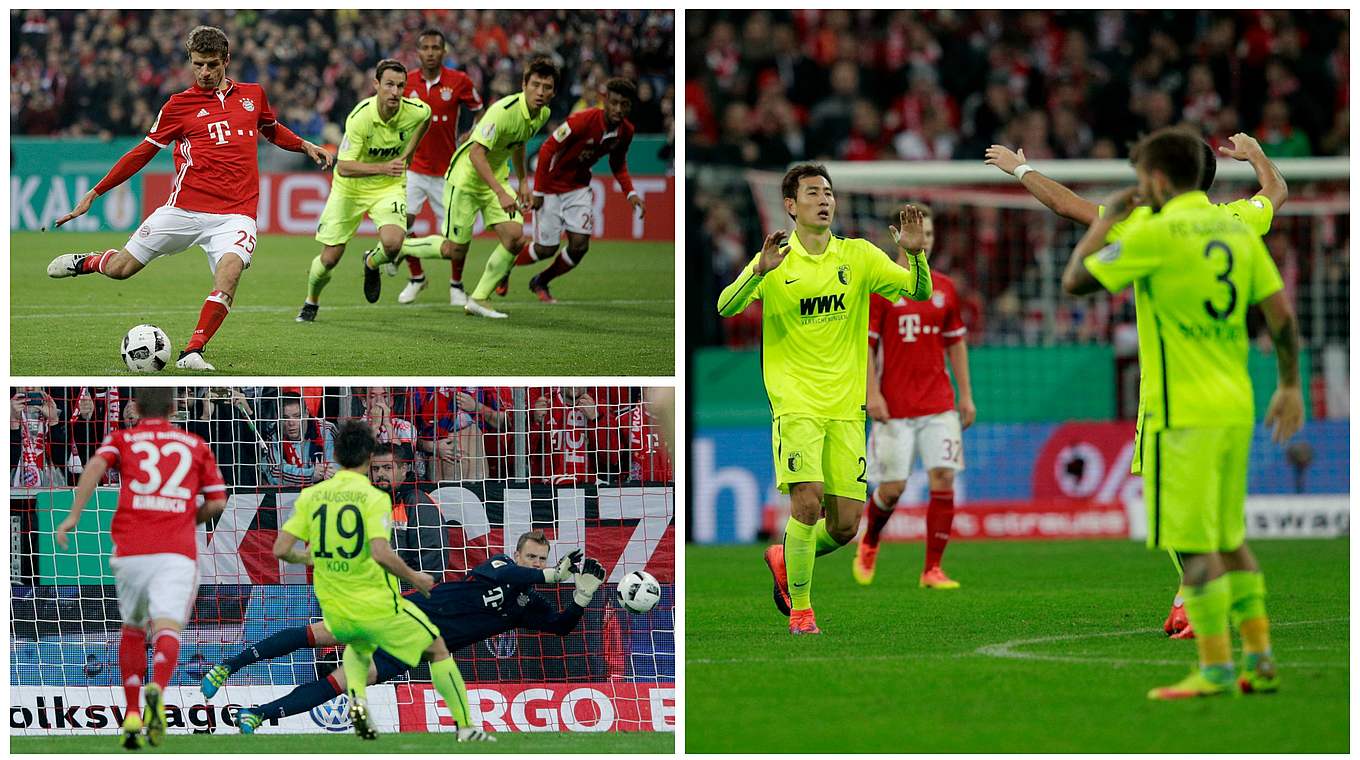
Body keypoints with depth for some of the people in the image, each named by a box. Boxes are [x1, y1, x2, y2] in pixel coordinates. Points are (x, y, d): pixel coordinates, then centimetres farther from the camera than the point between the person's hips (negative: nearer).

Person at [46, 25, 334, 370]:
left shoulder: (252, 94, 13)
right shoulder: (179, 105, 5)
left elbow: (272, 130, 35)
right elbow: (143, 152, 10)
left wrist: (305, 146, 17)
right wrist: (93, 194, 9)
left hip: (235, 214, 1)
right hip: (185, 209, -1)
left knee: (229, 269, -29)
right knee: (121, 268, 0)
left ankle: (192, 353, -25)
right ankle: (86, 262, 36)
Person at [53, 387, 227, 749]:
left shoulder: (122, 439, 15)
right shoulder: (196, 445, 19)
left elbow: (96, 466, -6)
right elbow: (217, 502, 15)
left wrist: (73, 516, -8)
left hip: (131, 551, 1)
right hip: (177, 552, -1)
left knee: (132, 630, 22)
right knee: (166, 630, -14)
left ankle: (131, 717, 15)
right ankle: (157, 690, -45)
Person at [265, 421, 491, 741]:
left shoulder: (310, 496, -1)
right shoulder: (374, 498, -15)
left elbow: (281, 550, -3)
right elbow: (381, 554, -28)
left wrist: (308, 556, 19)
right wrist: (414, 578, -11)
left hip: (335, 611, 5)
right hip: (378, 604, -5)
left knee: (358, 647, 38)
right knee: (437, 649, 17)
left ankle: (357, 699, 10)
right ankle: (465, 727, 16)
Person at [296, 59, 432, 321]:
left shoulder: (414, 111, -17)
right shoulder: (360, 118, -28)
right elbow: (343, 167, -31)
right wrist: (382, 167, -43)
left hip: (390, 187, 2)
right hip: (351, 189, -2)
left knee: (392, 243, -26)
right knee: (330, 258, 0)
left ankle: (372, 265, 13)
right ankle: (311, 301, 33)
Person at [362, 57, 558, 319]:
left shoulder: (543, 114, -2)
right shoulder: (504, 111, -30)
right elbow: (476, 153, -34)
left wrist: (523, 181, 17)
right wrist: (501, 193, -40)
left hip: (495, 178, 8)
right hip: (465, 177, -8)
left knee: (515, 238, -10)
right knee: (454, 250, -2)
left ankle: (478, 299, 4)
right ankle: (380, 255, 16)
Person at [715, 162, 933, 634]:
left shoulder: (858, 256, 6)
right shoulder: (775, 263, -2)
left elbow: (920, 292, 3)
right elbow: (726, 307, -14)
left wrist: (915, 254, -17)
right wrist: (760, 272, -32)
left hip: (846, 407, 3)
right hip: (795, 402, -3)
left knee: (845, 526, 1)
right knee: (807, 500, -20)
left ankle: (786, 560, 31)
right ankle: (800, 610, -6)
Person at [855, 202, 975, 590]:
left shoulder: (944, 288, 10)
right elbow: (865, 343, -4)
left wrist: (966, 395, 12)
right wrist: (872, 393, -13)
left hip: (939, 405, 3)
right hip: (895, 408, -3)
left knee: (944, 478, -8)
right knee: (893, 486, -2)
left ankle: (932, 569, -2)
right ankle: (869, 543, 29)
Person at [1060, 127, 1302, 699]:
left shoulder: (1157, 233, -11)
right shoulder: (1236, 229, 10)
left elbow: (1075, 281, -5)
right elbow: (1281, 312, 9)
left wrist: (1106, 219, 8)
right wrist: (1289, 385, 17)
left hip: (1181, 411, -7)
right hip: (1235, 409, 7)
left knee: (1195, 545, -4)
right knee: (1230, 540, 15)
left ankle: (1215, 669, -5)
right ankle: (1259, 661, 14)